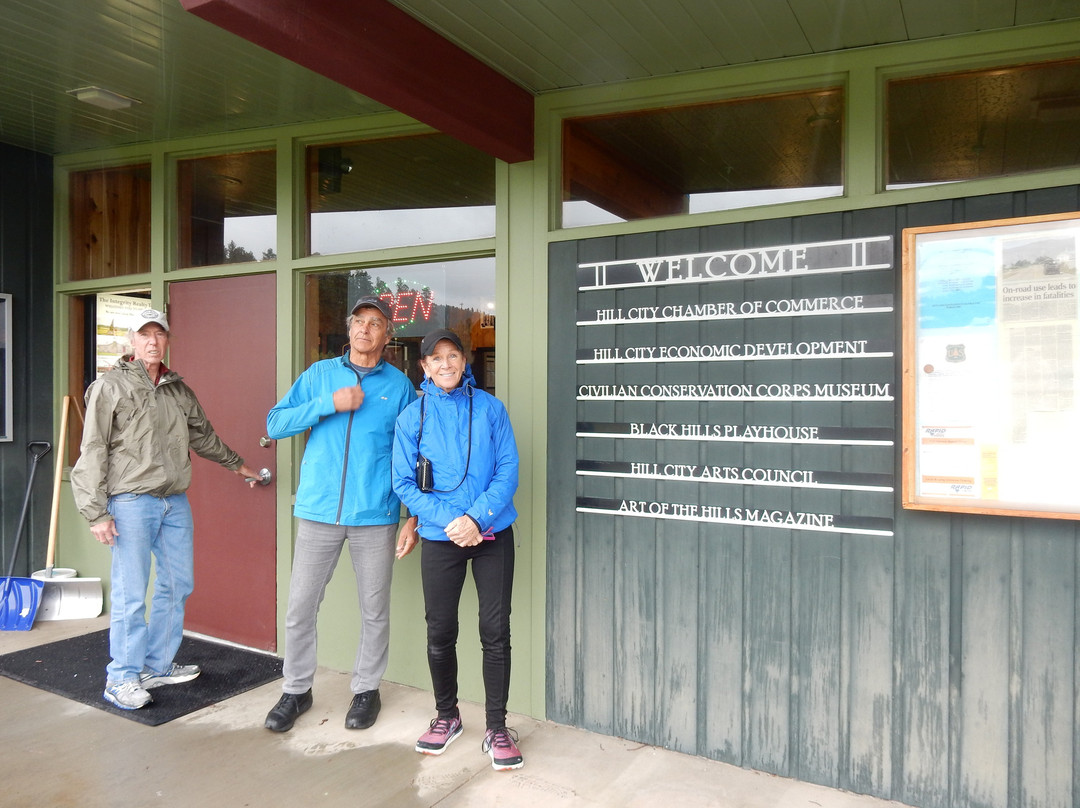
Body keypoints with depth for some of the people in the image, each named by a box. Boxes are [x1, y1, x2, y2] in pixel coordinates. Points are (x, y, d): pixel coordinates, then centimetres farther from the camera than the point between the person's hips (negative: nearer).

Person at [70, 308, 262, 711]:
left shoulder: (179, 390, 15)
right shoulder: (111, 386, -3)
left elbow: (203, 435, 29)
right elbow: (93, 453, -6)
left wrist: (236, 464, 38)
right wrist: (96, 512, -12)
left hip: (176, 502, 6)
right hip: (131, 502, -6)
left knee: (178, 585, 11)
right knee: (131, 593, -3)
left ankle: (158, 666, 26)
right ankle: (122, 678, 11)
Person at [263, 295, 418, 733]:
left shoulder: (399, 385, 5)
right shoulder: (319, 374, 9)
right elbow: (276, 423, 1)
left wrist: (413, 518, -2)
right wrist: (329, 404, -12)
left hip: (375, 516, -1)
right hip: (318, 511, 1)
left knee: (374, 610, 9)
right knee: (300, 607, 6)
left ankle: (366, 689, 28)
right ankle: (296, 690, 26)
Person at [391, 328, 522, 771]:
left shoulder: (490, 408, 0)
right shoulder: (412, 416, 1)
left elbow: (508, 470, -3)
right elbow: (404, 483, -1)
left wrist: (477, 517, -16)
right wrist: (449, 521, -14)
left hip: (493, 534, 0)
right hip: (440, 537, 1)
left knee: (496, 631, 3)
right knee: (440, 632, 9)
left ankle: (497, 727, 18)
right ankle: (446, 715, 32)